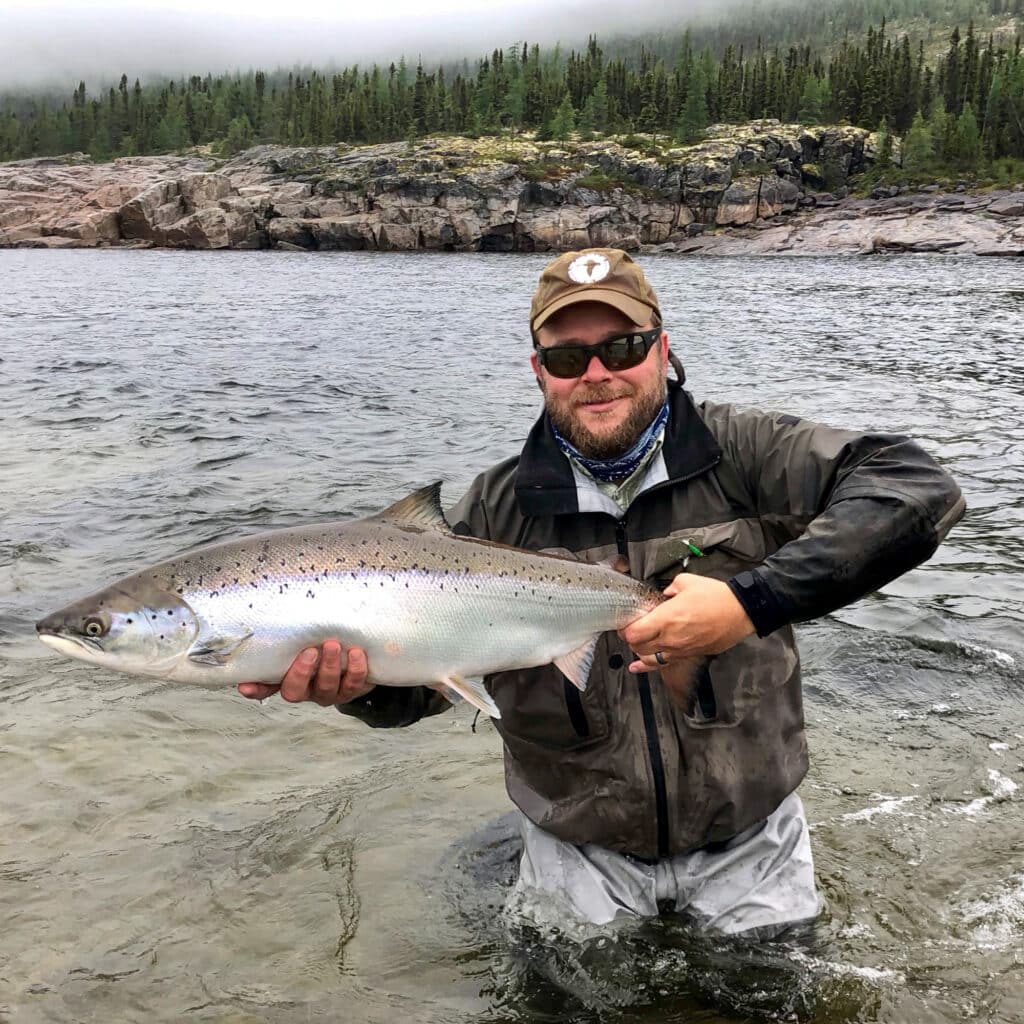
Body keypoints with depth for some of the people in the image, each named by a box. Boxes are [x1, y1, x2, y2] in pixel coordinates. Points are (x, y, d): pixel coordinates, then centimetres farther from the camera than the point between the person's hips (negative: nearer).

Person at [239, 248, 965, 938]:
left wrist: (752, 601, -34)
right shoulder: (497, 509, -7)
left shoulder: (740, 454, -13)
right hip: (582, 858, 1)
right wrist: (360, 681, -31)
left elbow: (919, 489, -25)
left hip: (749, 846, -1)